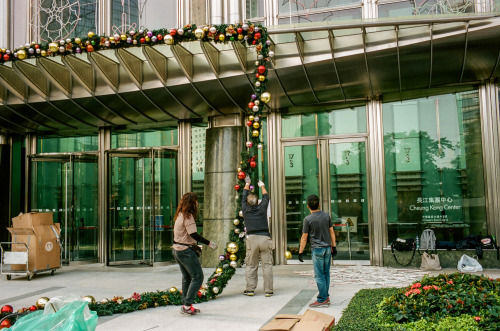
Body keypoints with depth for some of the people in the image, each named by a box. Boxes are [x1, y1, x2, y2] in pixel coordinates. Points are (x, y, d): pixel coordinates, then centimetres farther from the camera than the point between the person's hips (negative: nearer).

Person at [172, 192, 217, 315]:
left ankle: (186, 306, 19)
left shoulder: (180, 215, 12)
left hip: (177, 249, 10)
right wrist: (209, 243, -17)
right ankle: (187, 305, -6)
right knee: (198, 277, -4)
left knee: (187, 277, 16)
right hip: (186, 251, -10)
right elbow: (193, 234, -22)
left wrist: (195, 245, 21)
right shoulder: (188, 216, -16)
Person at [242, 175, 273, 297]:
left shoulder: (245, 209, 5)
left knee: (251, 266, 8)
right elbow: (266, 196, 23)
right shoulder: (262, 208, 3)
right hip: (265, 238, 0)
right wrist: (262, 185, 39)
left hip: (251, 239, 1)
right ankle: (268, 290, 4)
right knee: (267, 265, 3)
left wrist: (247, 184, 38)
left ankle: (250, 289, 10)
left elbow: (244, 196, 23)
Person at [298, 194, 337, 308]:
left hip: (317, 249, -6)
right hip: (328, 248, 6)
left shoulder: (308, 219, -9)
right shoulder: (326, 216, 5)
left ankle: (322, 300, 0)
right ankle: (326, 296, 19)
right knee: (326, 273, 13)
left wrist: (300, 252, 1)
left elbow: (304, 237, -6)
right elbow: (332, 232, 9)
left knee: (319, 275, -2)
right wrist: (334, 247, 16)